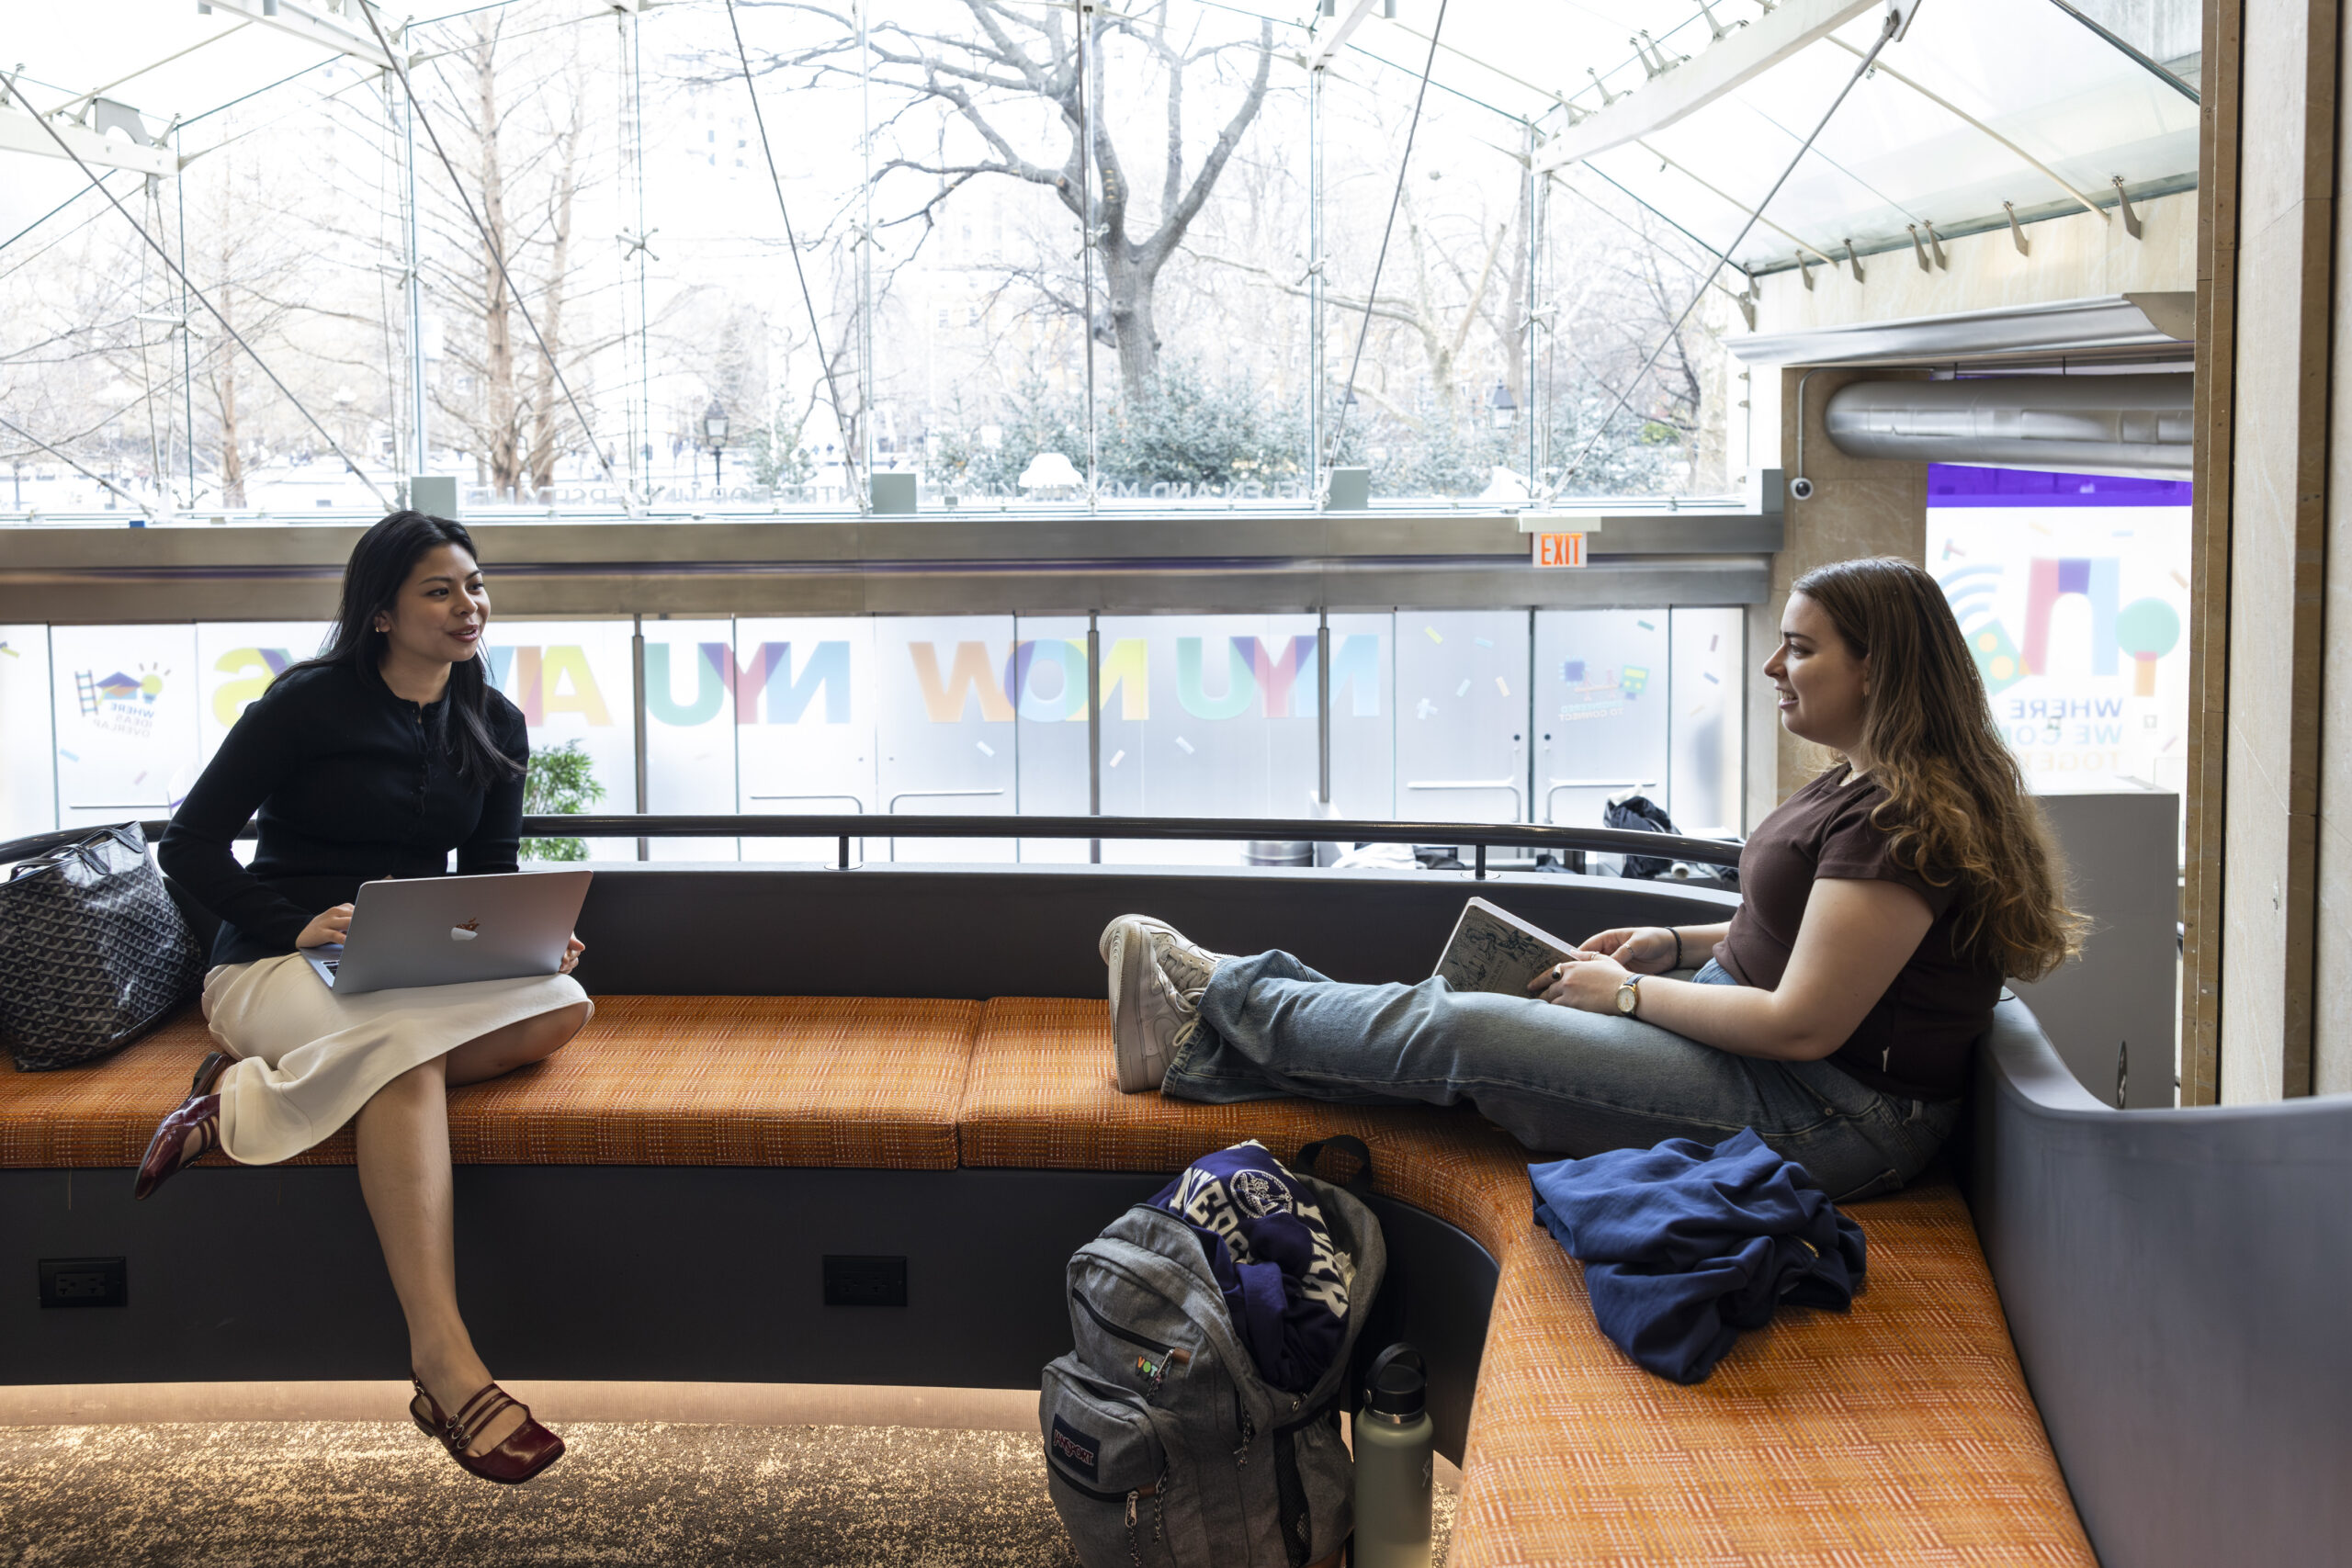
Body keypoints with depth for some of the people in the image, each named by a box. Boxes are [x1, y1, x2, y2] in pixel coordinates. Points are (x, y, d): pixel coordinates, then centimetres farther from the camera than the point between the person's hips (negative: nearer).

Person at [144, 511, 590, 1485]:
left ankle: (257, 1093, -25)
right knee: (405, 1045, -40)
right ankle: (444, 1367, -46)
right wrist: (296, 925, -21)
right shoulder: (308, 702, -5)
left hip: (418, 964, 5)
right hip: (279, 963, -5)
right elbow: (188, 846, -5)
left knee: (562, 1005, -28)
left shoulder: (494, 726, 11)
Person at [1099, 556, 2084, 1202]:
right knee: (1476, 1018, 1)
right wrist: (1677, 946, 10)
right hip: (1748, 1032, 10)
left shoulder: (1903, 819, -22)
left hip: (1832, 1118, -10)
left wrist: (1630, 993, -14)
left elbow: (1802, 1023, -25)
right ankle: (1201, 1045, 4)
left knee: (1458, 1034, -12)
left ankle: (1218, 994, 3)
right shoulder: (1865, 783, 10)